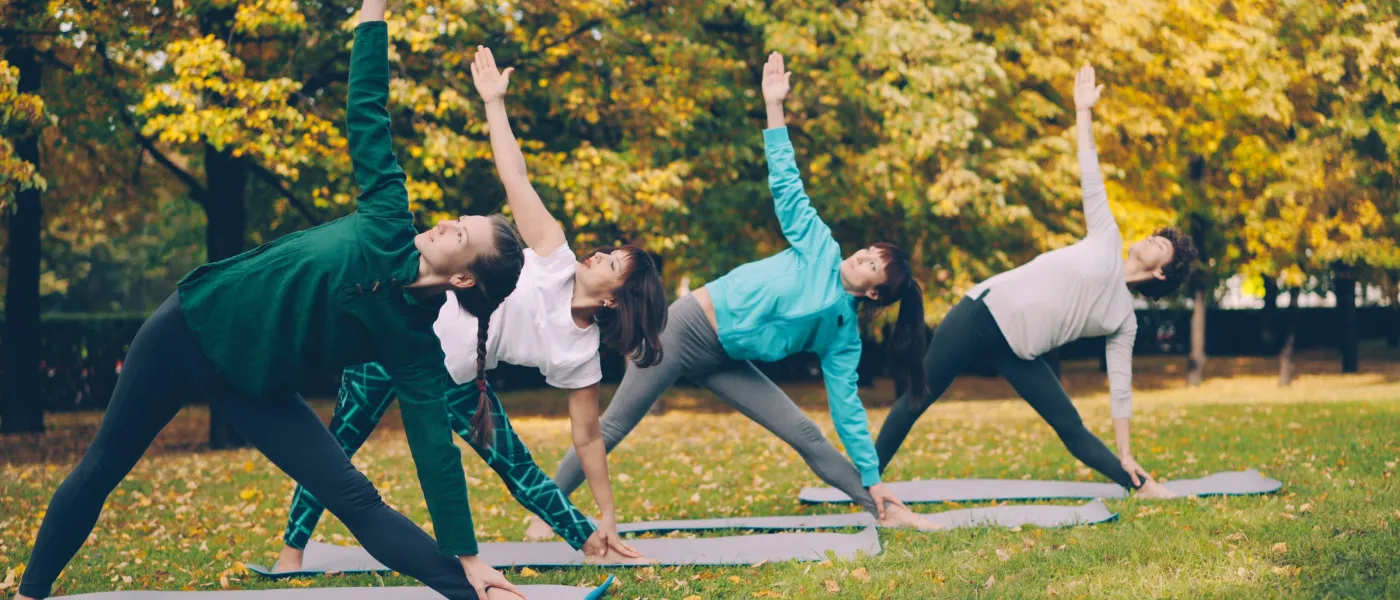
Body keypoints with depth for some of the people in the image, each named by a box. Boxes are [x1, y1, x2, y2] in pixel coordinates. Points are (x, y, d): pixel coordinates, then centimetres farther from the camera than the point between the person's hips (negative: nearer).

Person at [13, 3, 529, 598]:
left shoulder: (414, 342, -18)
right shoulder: (389, 226, -12)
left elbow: (435, 445, -21)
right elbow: (365, 112, -8)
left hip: (255, 386, -3)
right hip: (193, 324, 3)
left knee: (357, 501, -17)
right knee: (102, 467, 13)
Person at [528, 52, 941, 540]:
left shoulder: (843, 333, 0)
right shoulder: (820, 247, -6)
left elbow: (846, 405, 1)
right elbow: (786, 184, -8)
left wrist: (873, 479, -3)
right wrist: (774, 106, -14)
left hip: (724, 363, 4)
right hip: (690, 326, -3)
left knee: (804, 434, -7)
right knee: (615, 426, -2)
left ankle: (884, 511, -2)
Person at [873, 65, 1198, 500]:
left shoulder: (1124, 321, 9)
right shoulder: (1108, 241, 9)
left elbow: (1120, 389, 10)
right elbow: (1090, 178, 9)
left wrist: (1126, 458, 4)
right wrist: (1083, 110, 6)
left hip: (1017, 349, 1)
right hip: (985, 311, -1)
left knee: (1071, 427, -7)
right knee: (919, 396, 0)